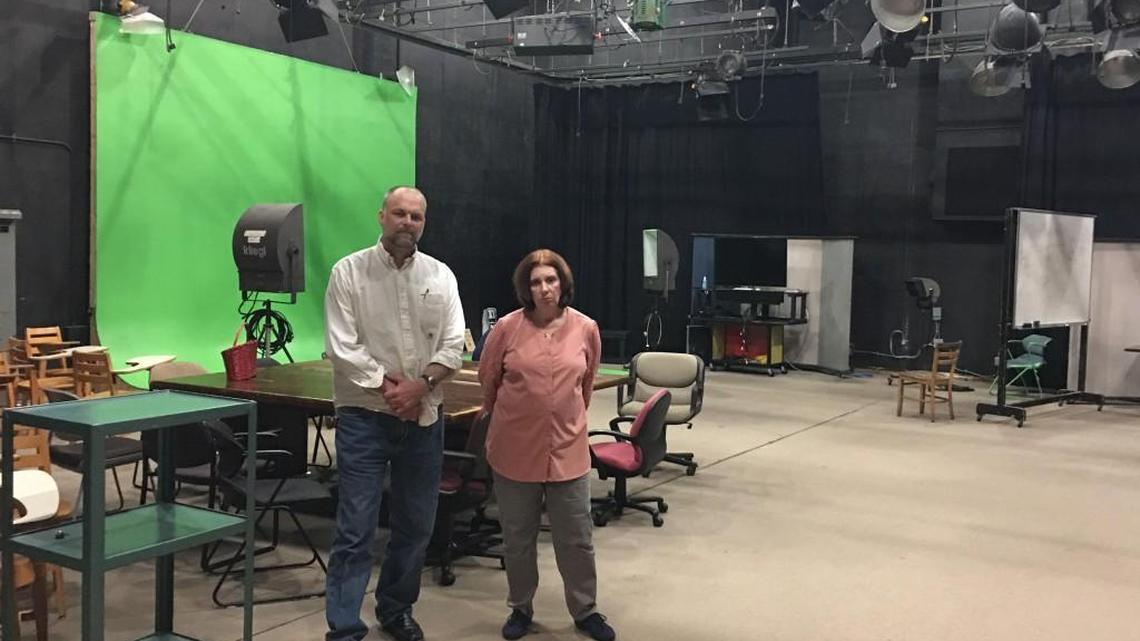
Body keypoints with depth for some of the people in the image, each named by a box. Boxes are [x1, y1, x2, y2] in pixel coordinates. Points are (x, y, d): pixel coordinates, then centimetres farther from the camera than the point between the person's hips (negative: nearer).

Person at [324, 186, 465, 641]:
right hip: (364, 415, -3)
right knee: (355, 529, -3)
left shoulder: (440, 276, 5)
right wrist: (389, 388, -14)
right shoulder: (349, 272, -4)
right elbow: (342, 347, -10)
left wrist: (420, 385, -15)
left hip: (423, 416, 4)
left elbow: (453, 345, 0)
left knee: (416, 524, 13)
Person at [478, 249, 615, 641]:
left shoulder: (586, 329, -3)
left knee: (576, 539, 9)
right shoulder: (507, 328, -9)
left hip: (567, 450, 1)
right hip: (515, 449, -1)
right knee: (518, 538, 13)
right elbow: (488, 381, 6)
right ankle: (520, 608, 32)